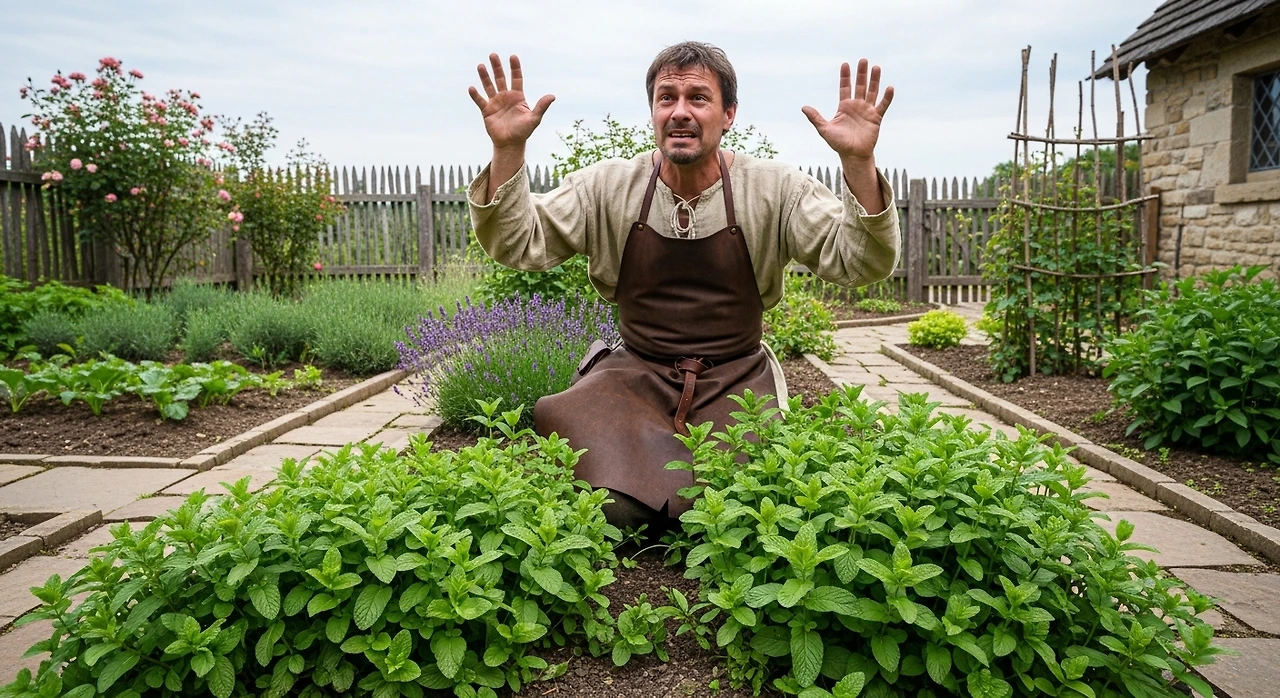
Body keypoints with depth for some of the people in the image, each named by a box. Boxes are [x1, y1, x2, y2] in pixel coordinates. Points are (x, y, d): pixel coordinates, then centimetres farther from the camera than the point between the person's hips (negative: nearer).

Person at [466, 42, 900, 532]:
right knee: (615, 506, -28)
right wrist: (507, 151, -20)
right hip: (636, 373, 0)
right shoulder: (607, 188, -2)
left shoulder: (776, 191, -5)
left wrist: (858, 162, -28)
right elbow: (518, 246, -5)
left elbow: (860, 264, -12)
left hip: (736, 378, 1)